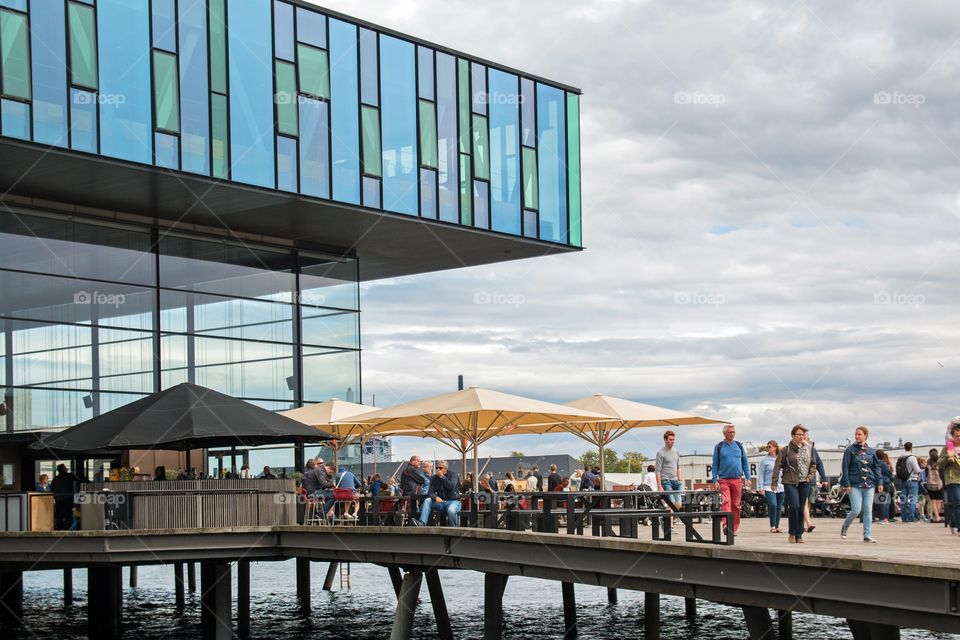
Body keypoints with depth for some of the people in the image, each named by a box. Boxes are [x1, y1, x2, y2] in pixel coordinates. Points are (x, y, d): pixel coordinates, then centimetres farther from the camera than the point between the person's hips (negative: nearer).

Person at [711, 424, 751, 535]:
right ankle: (726, 525, -25)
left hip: (737, 480, 2)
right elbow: (715, 465, 5)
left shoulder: (739, 446, 10)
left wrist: (748, 478, 6)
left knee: (736, 505, 5)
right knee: (725, 503, -16)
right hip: (724, 480, -2)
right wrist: (714, 480, -3)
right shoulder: (719, 447, 5)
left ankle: (735, 527, 12)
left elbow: (745, 462, 14)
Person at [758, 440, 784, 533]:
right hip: (769, 487, -3)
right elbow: (761, 475, 1)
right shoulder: (765, 461, 3)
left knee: (779, 507, 5)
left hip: (780, 487, 3)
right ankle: (772, 526, -9)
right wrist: (761, 488, -6)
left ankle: (777, 526, 15)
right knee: (773, 505, -19)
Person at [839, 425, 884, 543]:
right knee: (856, 510, -8)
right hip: (855, 485, -4)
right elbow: (845, 468, -3)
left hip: (869, 485, 4)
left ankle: (867, 535, 6)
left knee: (868, 510, 1)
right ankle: (844, 528, 16)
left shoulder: (871, 451, 10)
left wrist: (879, 482, 5)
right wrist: (846, 484, -10)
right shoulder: (850, 450, -1)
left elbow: (877, 467, 14)